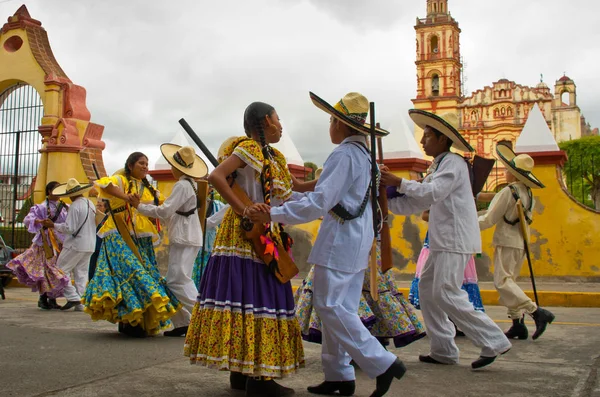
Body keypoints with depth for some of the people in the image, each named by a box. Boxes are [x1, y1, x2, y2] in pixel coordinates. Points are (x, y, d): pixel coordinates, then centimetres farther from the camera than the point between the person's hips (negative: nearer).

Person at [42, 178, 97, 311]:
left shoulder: (75, 206, -15)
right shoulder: (91, 204, 11)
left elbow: (69, 228, -18)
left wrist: (53, 225, -8)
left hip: (75, 245, -8)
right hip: (90, 245, 8)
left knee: (61, 270, 4)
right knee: (81, 273, 10)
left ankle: (73, 297, -4)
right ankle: (80, 303, 8)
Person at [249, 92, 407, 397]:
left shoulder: (344, 154, -16)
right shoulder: (363, 154, 15)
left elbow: (319, 202, -23)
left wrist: (272, 215, -24)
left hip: (340, 238, -10)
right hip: (357, 238, 10)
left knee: (329, 305, -6)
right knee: (340, 307, 12)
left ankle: (382, 364, -3)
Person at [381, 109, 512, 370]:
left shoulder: (453, 162, -8)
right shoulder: (438, 166, 21)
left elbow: (432, 192, -24)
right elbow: (414, 204, 17)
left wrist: (399, 182, -17)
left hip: (455, 240, -10)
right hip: (443, 241, 10)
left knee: (446, 294, -12)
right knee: (427, 288, 9)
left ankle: (493, 342, -3)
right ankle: (443, 351, 14)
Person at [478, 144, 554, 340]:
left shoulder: (508, 191, -14)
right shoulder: (528, 193, 11)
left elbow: (490, 219, -12)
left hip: (507, 242, -9)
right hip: (521, 243, 9)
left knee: (502, 282, -9)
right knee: (509, 281, 12)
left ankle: (537, 312, -17)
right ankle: (518, 323, 7)